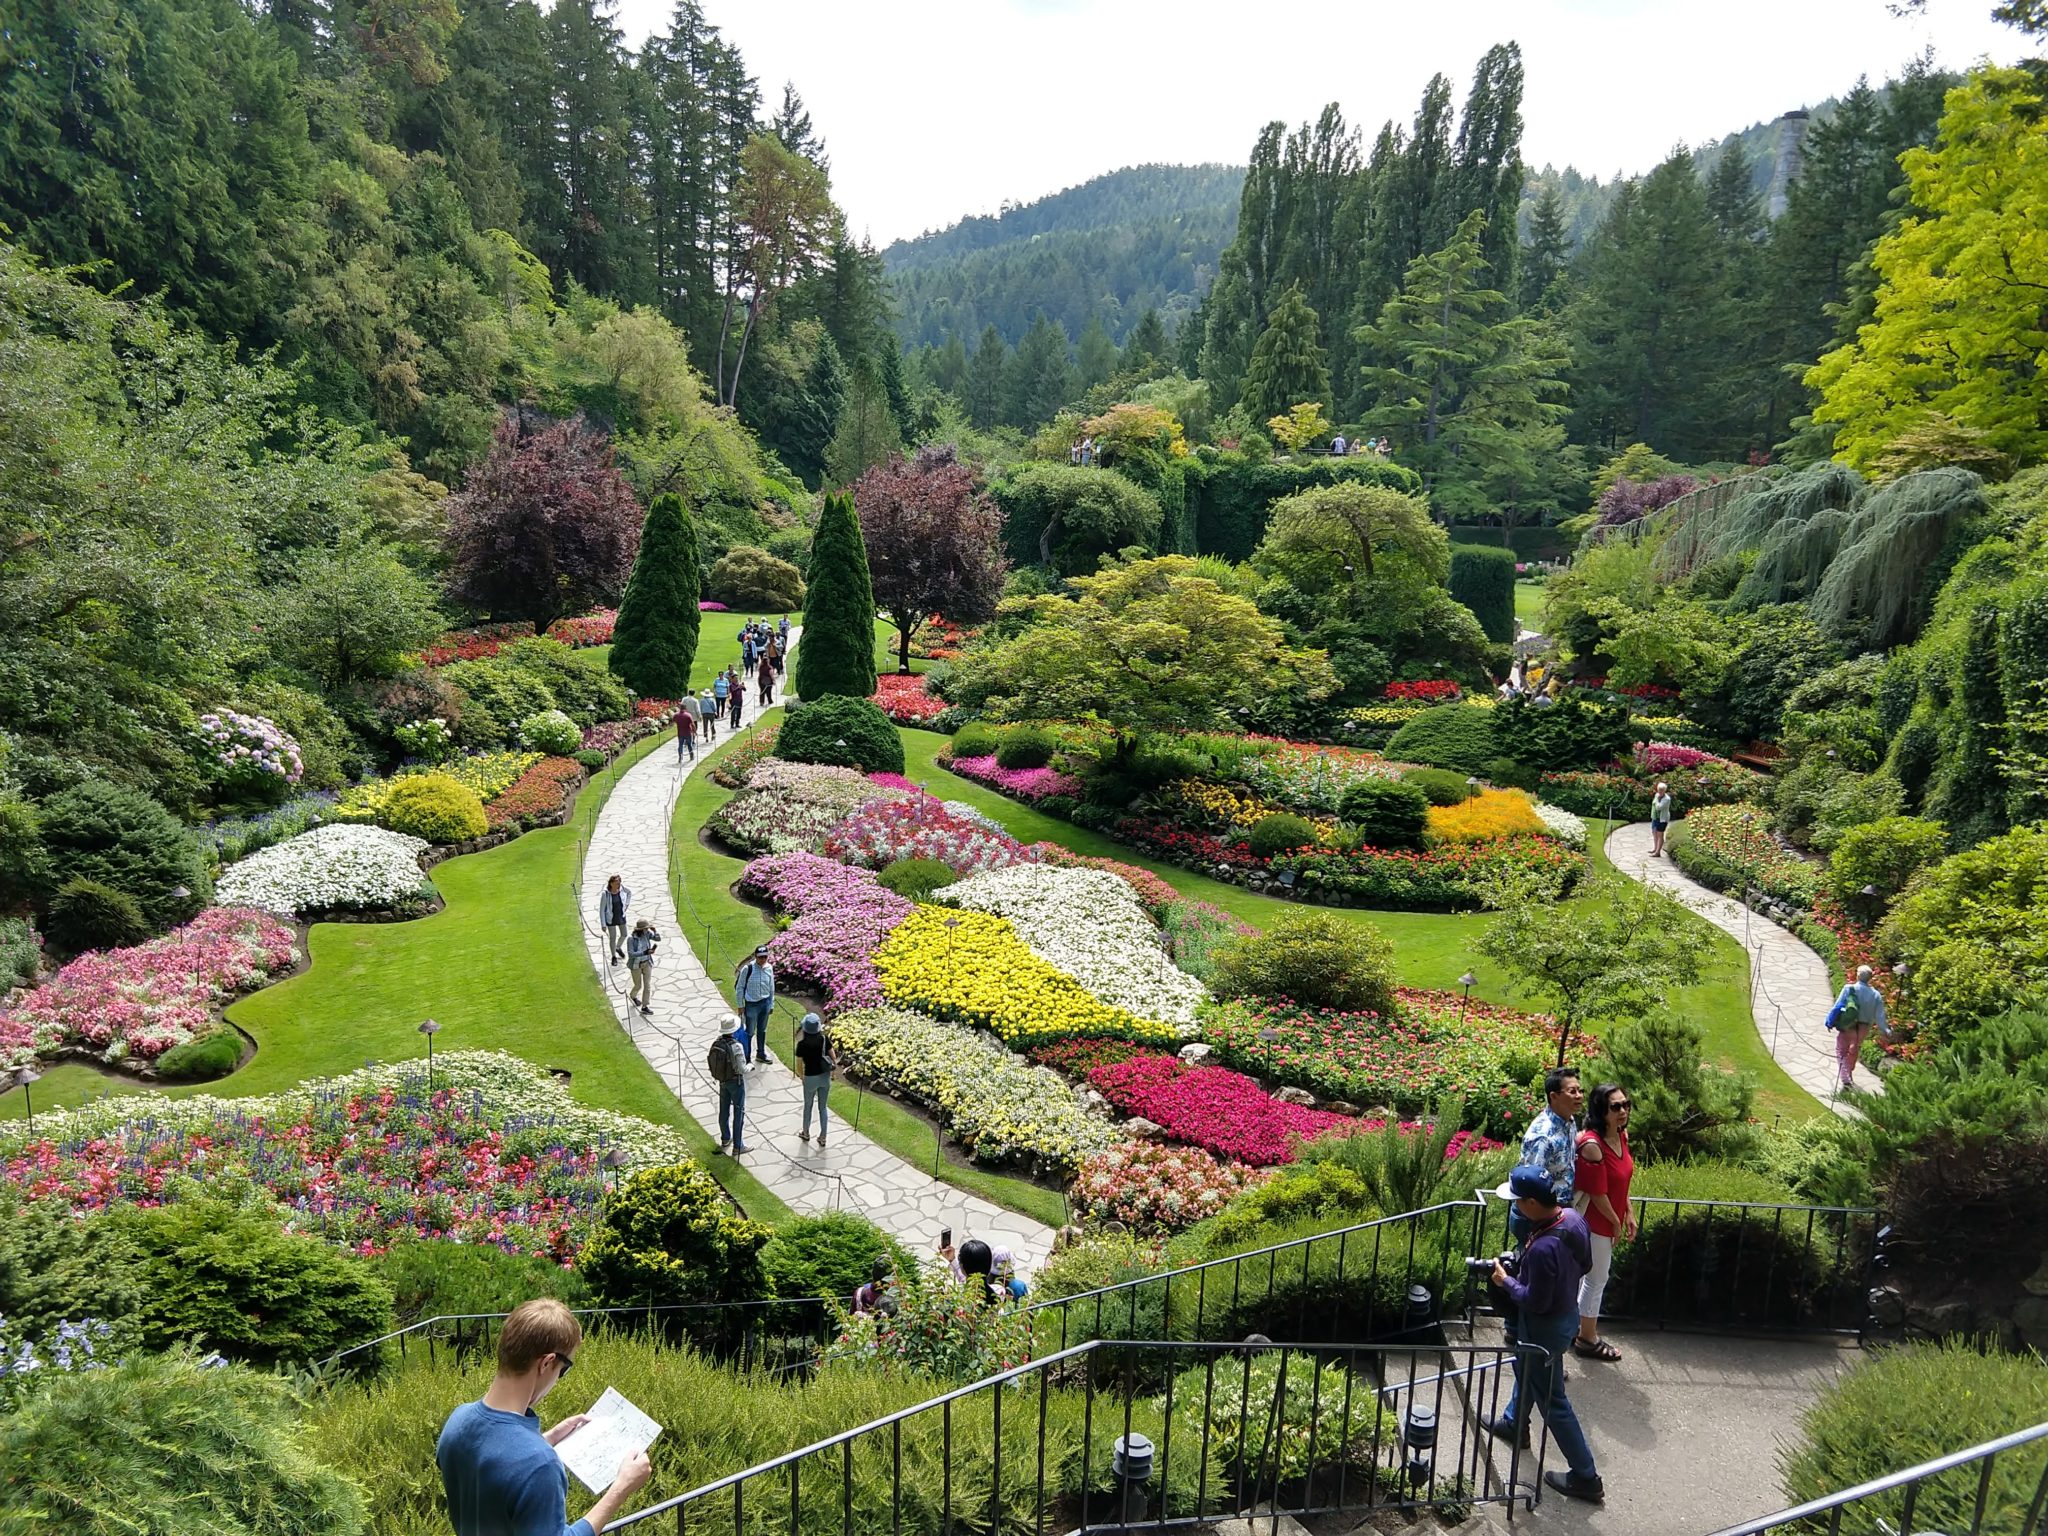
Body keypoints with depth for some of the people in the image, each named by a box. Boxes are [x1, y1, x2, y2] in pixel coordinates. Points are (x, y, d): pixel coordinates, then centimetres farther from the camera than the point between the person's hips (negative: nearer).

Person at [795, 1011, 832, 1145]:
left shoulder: (802, 1044, -18)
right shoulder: (824, 1039, -9)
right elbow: (832, 1056, -2)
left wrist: (802, 1077, 8)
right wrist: (833, 1071, 14)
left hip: (810, 1078, -3)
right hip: (825, 1077, 3)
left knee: (808, 1106, 20)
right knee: (822, 1107, 15)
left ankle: (806, 1133, 39)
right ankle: (822, 1138, 22)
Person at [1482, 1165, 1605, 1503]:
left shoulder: (1543, 1248, -39)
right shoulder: (1574, 1218, -12)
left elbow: (1535, 1302, -28)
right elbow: (1584, 1263, 5)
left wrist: (1507, 1281, -12)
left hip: (1545, 1326, -9)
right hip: (1568, 1311, 9)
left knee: (1552, 1401, 10)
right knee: (1525, 1368, 32)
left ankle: (1586, 1478, 23)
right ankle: (1513, 1424, 56)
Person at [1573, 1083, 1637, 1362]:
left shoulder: (1621, 1135, -1)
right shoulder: (1592, 1144, -28)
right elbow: (1597, 1193, -22)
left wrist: (1629, 1213, 10)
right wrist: (1616, 1223, -11)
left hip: (1609, 1218, 8)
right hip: (1595, 1220, -8)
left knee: (1587, 1276, 21)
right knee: (1596, 1280, 7)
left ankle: (1576, 1329, 37)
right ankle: (1587, 1339, 25)